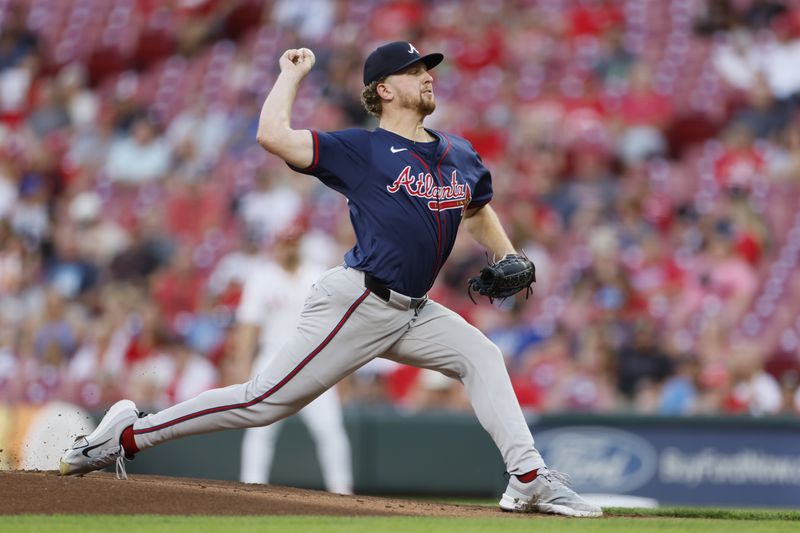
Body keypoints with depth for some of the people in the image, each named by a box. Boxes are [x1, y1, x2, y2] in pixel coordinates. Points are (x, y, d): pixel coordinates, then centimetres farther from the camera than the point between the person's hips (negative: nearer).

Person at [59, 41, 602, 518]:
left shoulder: (460, 155, 13)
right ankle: (129, 434, -3)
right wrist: (292, 74, -5)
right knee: (266, 401, -10)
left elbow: (479, 212, 32)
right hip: (355, 304, -7)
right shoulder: (359, 150, -6)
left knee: (482, 356, -3)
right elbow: (273, 136, -18)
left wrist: (508, 259, 15)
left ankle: (530, 480, -6)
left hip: (411, 312, 7)